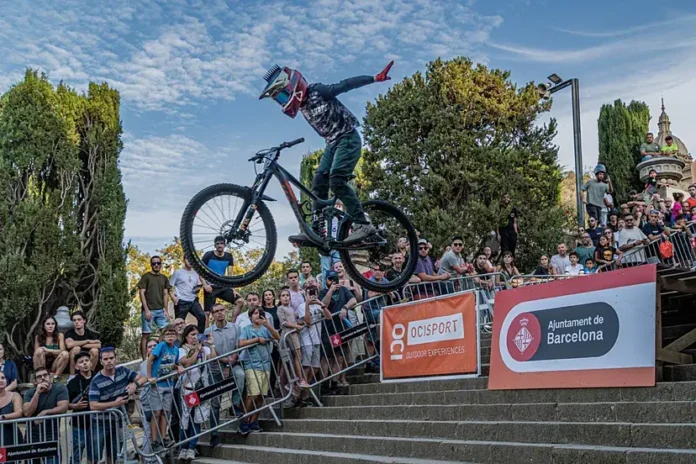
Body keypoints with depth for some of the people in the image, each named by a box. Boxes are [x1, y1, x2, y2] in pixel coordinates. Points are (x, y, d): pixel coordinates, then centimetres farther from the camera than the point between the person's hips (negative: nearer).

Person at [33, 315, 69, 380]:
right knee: (39, 350, -28)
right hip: (42, 365, 0)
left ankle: (55, 377, -20)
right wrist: (54, 352, -17)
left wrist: (48, 350, -23)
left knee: (65, 354, -28)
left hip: (55, 365, 0)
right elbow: (35, 353, -3)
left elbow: (62, 350, -10)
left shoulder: (60, 336, 0)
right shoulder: (38, 337, 1)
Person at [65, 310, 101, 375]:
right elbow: (69, 344, -30)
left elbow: (99, 346, -19)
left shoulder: (90, 333, 0)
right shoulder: (69, 333, -6)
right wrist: (88, 341, -20)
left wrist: (80, 344, -22)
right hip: (73, 361, -2)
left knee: (94, 350, -26)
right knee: (76, 348, -29)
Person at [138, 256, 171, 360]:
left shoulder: (164, 278, 15)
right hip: (148, 310, -5)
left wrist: (166, 310, 4)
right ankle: (144, 359, -1)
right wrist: (146, 310, -12)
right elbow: (141, 293, -4)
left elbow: (165, 294, 13)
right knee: (146, 335, -3)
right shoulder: (146, 277, 1)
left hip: (161, 310, 5)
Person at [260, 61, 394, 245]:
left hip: (348, 139, -9)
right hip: (332, 144, 9)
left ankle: (363, 224, -20)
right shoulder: (302, 106, 13)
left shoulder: (316, 91, -10)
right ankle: (316, 230, 1)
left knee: (336, 180, -22)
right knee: (319, 182, 0)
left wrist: (375, 78, -23)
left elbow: (346, 84, -16)